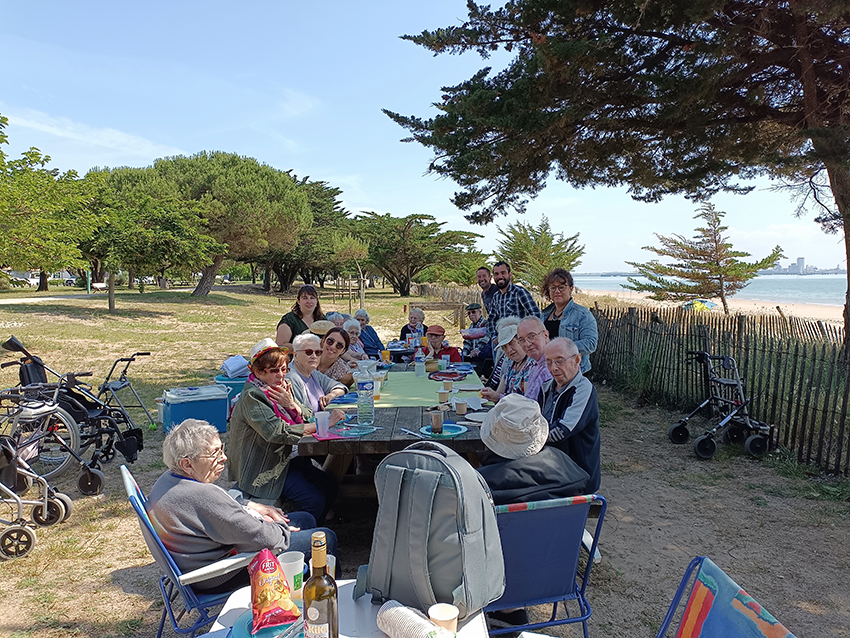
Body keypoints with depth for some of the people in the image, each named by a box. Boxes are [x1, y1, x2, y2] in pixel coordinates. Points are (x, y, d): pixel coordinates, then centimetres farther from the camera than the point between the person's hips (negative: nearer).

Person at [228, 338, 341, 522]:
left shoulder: (284, 386, 7)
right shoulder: (252, 396, -19)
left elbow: (309, 416, 3)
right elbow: (277, 432, -31)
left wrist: (291, 405, -20)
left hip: (285, 457, 8)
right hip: (263, 468, -8)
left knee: (330, 485, -4)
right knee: (314, 500, -18)